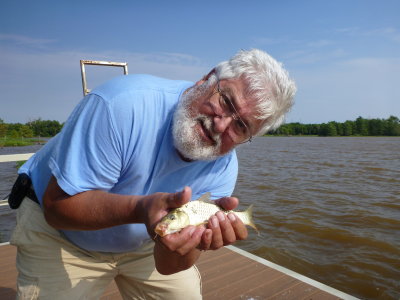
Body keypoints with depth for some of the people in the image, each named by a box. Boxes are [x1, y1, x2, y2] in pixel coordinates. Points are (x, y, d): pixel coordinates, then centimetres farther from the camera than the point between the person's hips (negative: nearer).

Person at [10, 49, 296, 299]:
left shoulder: (224, 168, -19)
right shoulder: (125, 103, -32)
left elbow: (168, 266, -18)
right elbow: (58, 204, -28)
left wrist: (193, 237, -41)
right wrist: (140, 208, -45)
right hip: (58, 234, -2)